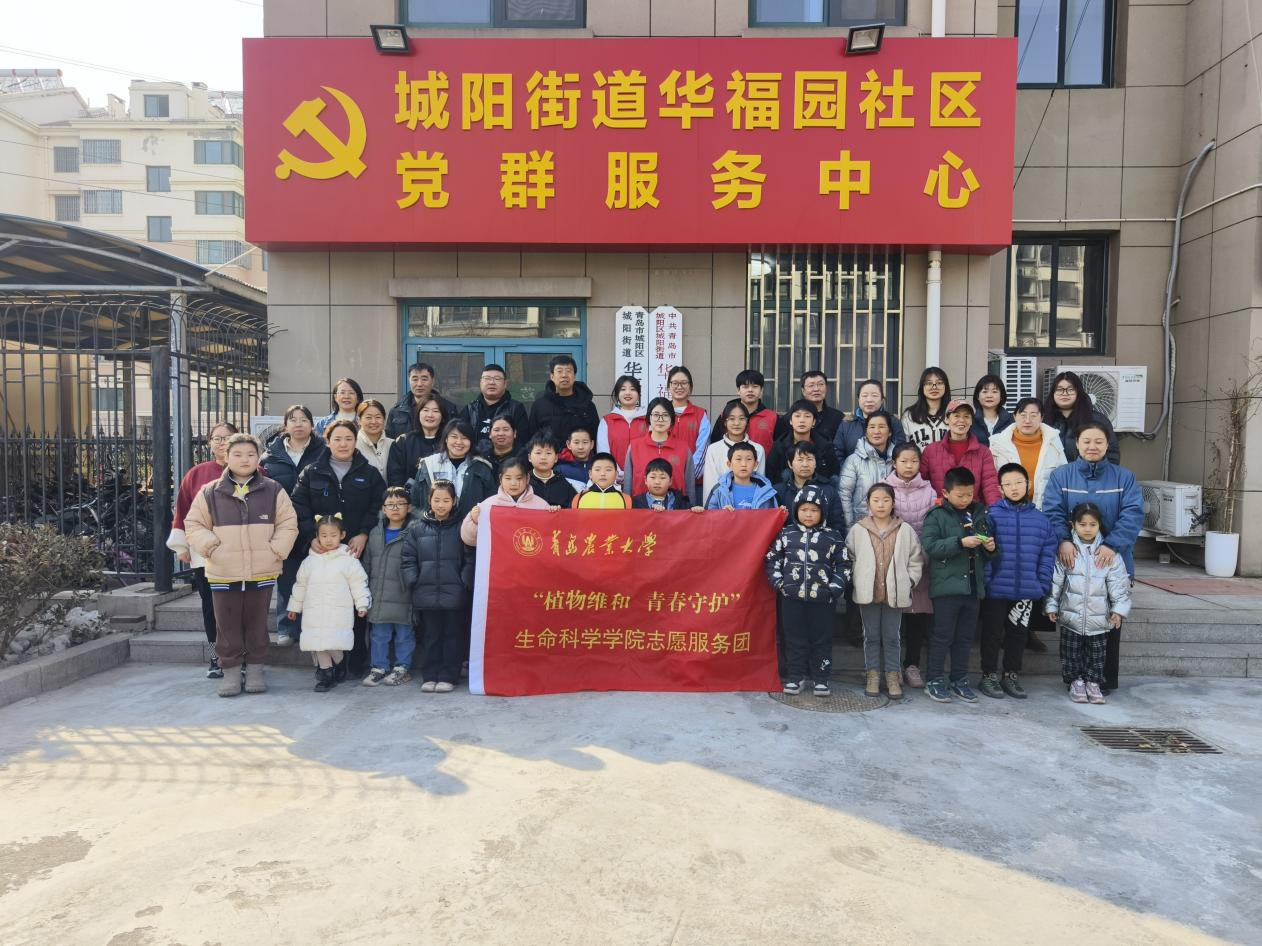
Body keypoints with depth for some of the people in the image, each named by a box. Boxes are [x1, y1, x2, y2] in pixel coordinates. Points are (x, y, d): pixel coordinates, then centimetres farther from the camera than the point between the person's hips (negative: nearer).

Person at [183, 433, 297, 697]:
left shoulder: (273, 491, 2)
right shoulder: (209, 493, 2)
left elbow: (288, 525, 3)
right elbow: (194, 525, 7)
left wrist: (276, 550, -7)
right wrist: (210, 547, -7)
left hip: (262, 573, 0)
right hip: (223, 574, 0)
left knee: (257, 624, 10)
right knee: (227, 625, 8)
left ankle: (255, 670, 21)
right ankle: (230, 671, 19)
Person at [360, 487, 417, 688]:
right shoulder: (375, 532, 11)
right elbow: (367, 563, 17)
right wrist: (365, 591, 15)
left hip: (403, 597, -5)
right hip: (379, 596, 5)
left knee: (404, 635, 6)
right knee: (378, 635, 12)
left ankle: (402, 668, 19)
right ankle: (378, 667, 23)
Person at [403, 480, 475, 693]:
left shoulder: (461, 528, 0)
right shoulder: (416, 529, 7)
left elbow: (470, 559, -2)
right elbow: (408, 560, 8)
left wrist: (464, 583, -10)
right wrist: (414, 583, -2)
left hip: (455, 595, -2)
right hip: (426, 594, 2)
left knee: (453, 636, 6)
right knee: (431, 636, 11)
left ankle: (448, 677, 15)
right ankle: (430, 676, 20)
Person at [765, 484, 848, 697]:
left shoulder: (833, 537, 3)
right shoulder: (786, 534, 4)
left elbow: (843, 565, 5)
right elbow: (773, 559, 8)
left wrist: (835, 588, -5)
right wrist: (778, 583, -2)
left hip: (822, 597, -1)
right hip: (791, 596, 1)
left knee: (821, 638, 7)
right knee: (794, 638, 8)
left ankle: (821, 678, 18)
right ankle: (796, 676, 19)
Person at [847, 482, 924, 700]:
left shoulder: (905, 530, 0)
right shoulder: (857, 530, 0)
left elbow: (915, 560, 6)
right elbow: (850, 559, 6)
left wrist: (909, 582, -2)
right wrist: (856, 582, -1)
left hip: (895, 593, 0)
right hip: (868, 592, 0)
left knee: (892, 637, 9)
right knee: (871, 636, 10)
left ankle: (893, 675, 20)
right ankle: (873, 674, 21)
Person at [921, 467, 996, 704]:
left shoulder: (979, 514, 12)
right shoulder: (936, 515, -5)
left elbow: (987, 554, 23)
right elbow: (930, 546, -17)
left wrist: (990, 547, 0)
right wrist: (961, 542, -22)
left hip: (973, 586, 5)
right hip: (947, 586, -5)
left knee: (965, 637, 13)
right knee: (943, 636, 0)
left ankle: (960, 680, 24)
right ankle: (934, 681, 11)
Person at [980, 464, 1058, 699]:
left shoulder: (1040, 519, 4)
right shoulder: (991, 515, -8)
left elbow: (1047, 555, 6)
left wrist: (1042, 586, 2)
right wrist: (984, 581, -14)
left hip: (1026, 591, 4)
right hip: (995, 589, -3)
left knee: (1017, 633, 15)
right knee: (993, 633, 8)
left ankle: (1012, 675, 30)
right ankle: (989, 676, 21)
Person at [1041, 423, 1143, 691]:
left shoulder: (1124, 477, 3)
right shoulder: (1061, 476, 2)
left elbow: (1132, 515, -9)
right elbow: (1052, 511, -8)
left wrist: (1112, 544, -22)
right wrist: (1063, 540, -25)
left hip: (1112, 562, 1)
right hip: (1072, 561, 0)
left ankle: (1106, 679, 21)